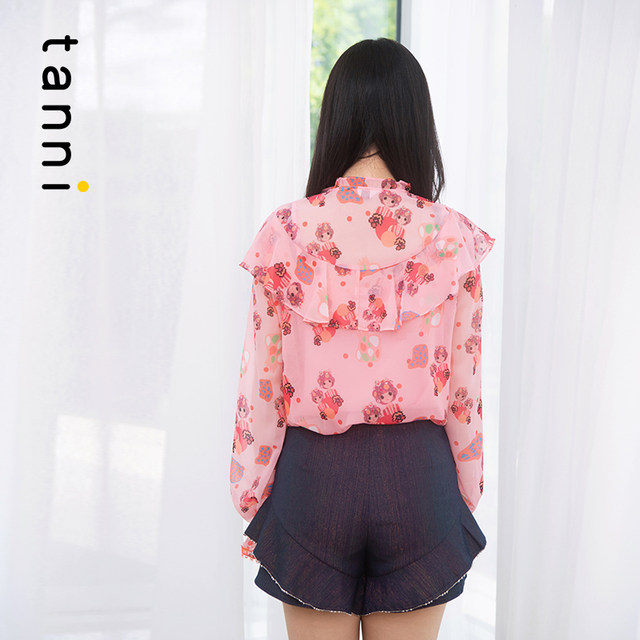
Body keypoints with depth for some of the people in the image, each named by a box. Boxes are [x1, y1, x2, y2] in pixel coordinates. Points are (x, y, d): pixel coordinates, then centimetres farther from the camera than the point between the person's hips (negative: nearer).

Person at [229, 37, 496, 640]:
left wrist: (251, 500, 7)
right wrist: (464, 495, 13)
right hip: (419, 474, 1)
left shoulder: (287, 230, -8)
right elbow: (464, 386, -1)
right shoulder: (452, 237, -6)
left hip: (312, 475, 0)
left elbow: (261, 381, -5)